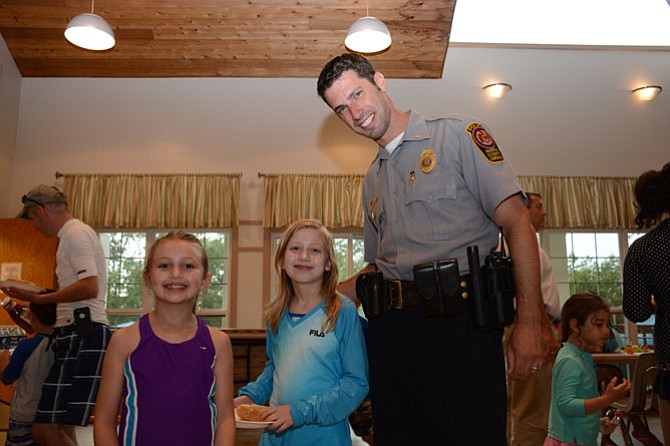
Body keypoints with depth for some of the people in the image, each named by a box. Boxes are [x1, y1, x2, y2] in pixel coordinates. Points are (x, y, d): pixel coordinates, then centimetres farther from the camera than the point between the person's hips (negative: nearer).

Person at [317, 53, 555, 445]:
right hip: (391, 331, 6)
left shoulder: (457, 134, 2)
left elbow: (517, 221, -7)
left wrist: (532, 321, -15)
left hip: (459, 324, -5)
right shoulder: (373, 180, 21)